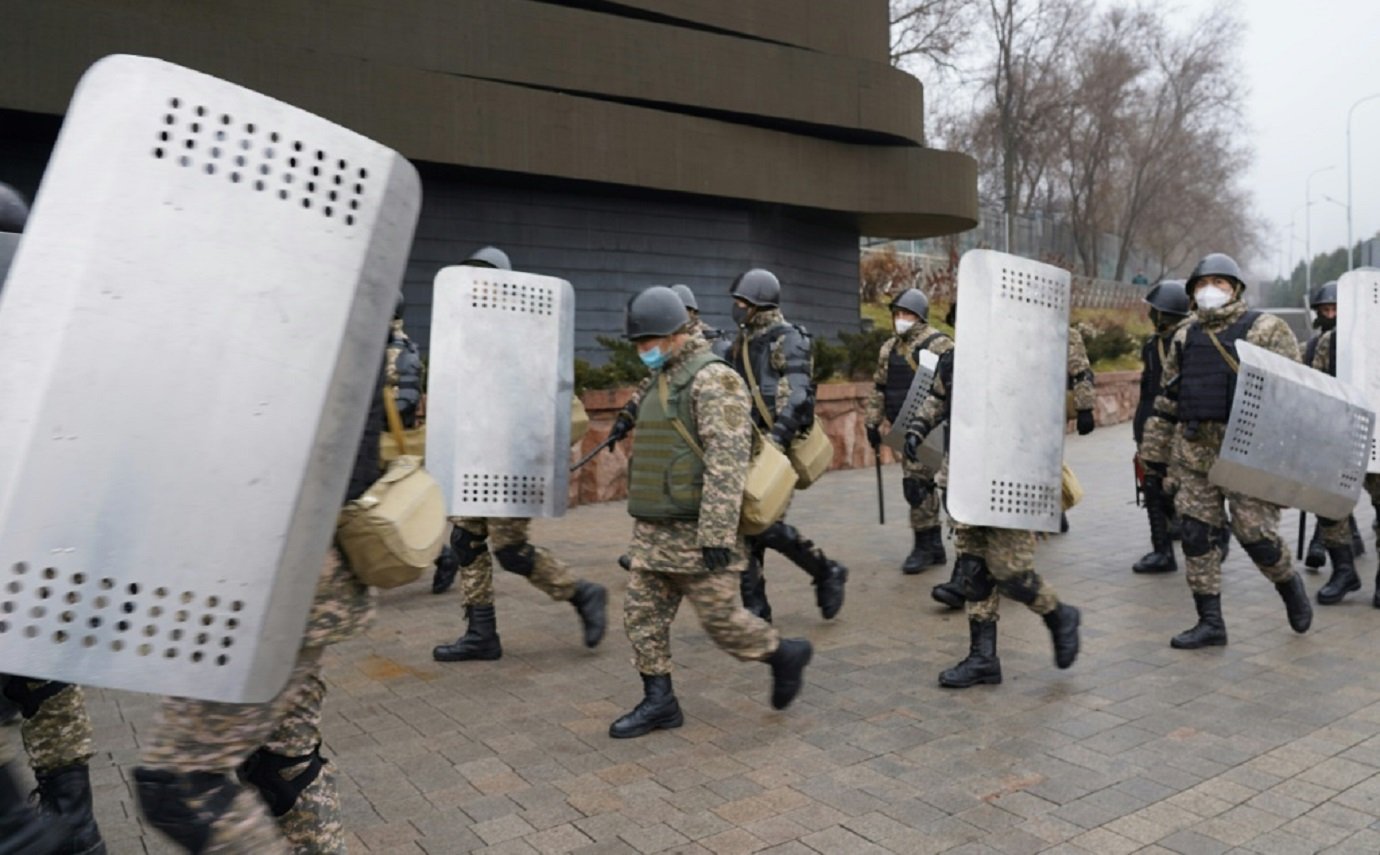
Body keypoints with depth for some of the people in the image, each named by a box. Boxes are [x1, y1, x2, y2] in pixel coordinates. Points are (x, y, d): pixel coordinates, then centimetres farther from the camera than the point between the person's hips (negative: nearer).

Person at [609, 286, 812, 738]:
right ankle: (658, 701, 19)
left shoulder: (713, 378, -14)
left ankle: (786, 654, 23)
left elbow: (727, 459, -22)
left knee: (721, 617, 0)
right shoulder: (665, 379, 15)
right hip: (654, 530, 9)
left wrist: (717, 533, -26)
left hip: (695, 531, -9)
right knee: (642, 614, 8)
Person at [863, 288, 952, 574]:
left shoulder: (937, 344, -9)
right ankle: (935, 547, 22)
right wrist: (872, 423, 17)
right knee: (923, 486, 13)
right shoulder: (889, 348, 15)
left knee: (915, 484, -10)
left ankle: (924, 546, 2)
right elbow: (878, 388, 21)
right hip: (904, 429, 7)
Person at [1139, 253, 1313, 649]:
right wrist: (1153, 449, 14)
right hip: (1195, 453, 5)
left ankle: (1289, 585, 29)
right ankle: (1210, 622, 13)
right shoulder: (1185, 338, 13)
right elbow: (1167, 399, 16)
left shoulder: (1266, 330, -2)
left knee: (1255, 534, -4)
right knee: (1195, 534, 3)